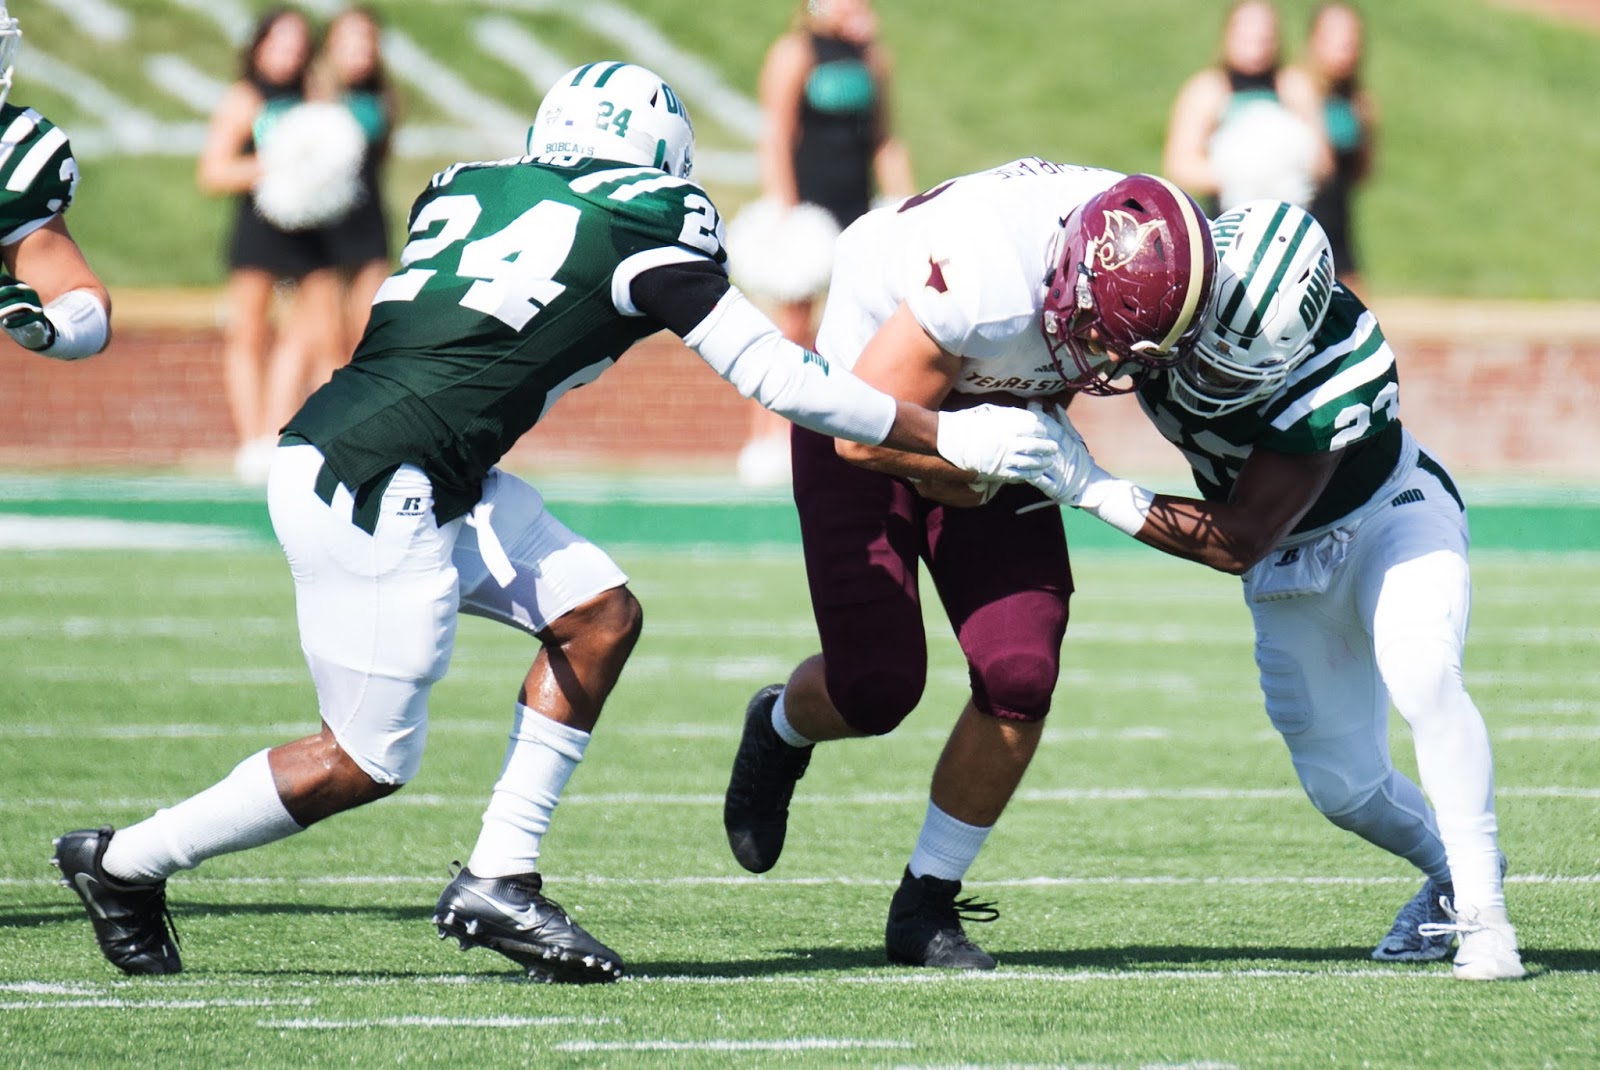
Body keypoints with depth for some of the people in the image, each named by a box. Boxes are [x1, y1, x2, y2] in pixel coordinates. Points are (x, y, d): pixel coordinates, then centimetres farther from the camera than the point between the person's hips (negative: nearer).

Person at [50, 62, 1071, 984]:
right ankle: (127, 861, 16)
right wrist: (950, 439, 1)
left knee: (598, 616, 10)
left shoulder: (470, 187, 14)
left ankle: (499, 881, 11)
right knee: (370, 761, 3)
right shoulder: (640, 225, -5)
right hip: (366, 489, -9)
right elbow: (778, 375, -4)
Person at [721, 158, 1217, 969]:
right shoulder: (983, 284, -40)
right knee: (876, 688, -11)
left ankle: (926, 905, 6)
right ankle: (780, 732, 28)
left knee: (1020, 674, -10)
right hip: (865, 420, -5)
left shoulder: (1146, 263, -20)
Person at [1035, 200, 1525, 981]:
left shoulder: (1341, 366, -38)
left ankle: (1482, 909, -23)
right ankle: (1449, 874, 31)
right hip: (1293, 563, 5)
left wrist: (1094, 491, -38)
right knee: (1343, 785, 3)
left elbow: (1239, 542, -34)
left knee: (1419, 677, -32)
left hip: (1391, 515, -5)